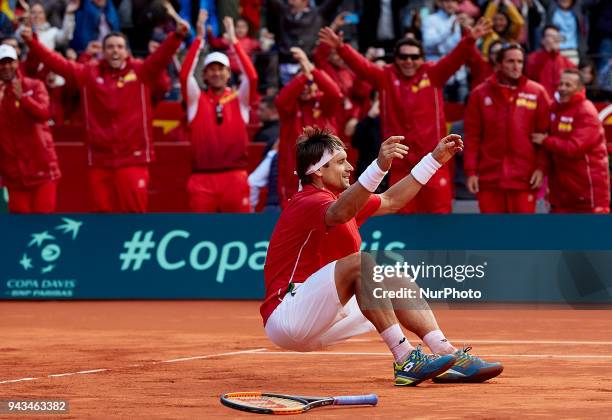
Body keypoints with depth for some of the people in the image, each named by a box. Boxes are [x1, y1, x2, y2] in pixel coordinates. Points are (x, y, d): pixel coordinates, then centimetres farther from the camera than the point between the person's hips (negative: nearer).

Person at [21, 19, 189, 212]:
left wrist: (178, 35, -29)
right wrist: (32, 43, -7)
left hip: (133, 159, -2)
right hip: (99, 160, 2)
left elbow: (162, 56, -12)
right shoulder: (88, 73, 6)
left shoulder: (140, 72, 2)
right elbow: (57, 62, 2)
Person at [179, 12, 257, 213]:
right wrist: (199, 38, -11)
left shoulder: (240, 100, 8)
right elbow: (185, 74, -6)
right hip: (202, 177, 0)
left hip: (234, 177, 0)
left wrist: (234, 40, -10)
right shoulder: (196, 100, 9)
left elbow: (251, 76, -8)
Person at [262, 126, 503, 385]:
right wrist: (380, 166, -52)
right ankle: (405, 361, -36)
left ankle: (447, 354, -11)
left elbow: (391, 201, 28)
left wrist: (435, 159, 25)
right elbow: (340, 213, -40)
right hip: (285, 315, -10)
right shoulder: (308, 202, -16)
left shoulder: (341, 199, 18)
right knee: (363, 262, -28)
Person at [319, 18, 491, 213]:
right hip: (400, 164, 1)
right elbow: (360, 65, -6)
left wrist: (469, 40, -29)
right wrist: (341, 48, -23)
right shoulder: (386, 77, 4)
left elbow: (454, 59, -11)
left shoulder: (433, 75, 2)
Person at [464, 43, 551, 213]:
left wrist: (541, 167, -4)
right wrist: (471, 171, 0)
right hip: (489, 177, 1)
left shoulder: (537, 93, 3)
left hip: (524, 178, -1)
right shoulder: (481, 94, 5)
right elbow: (472, 136, 5)